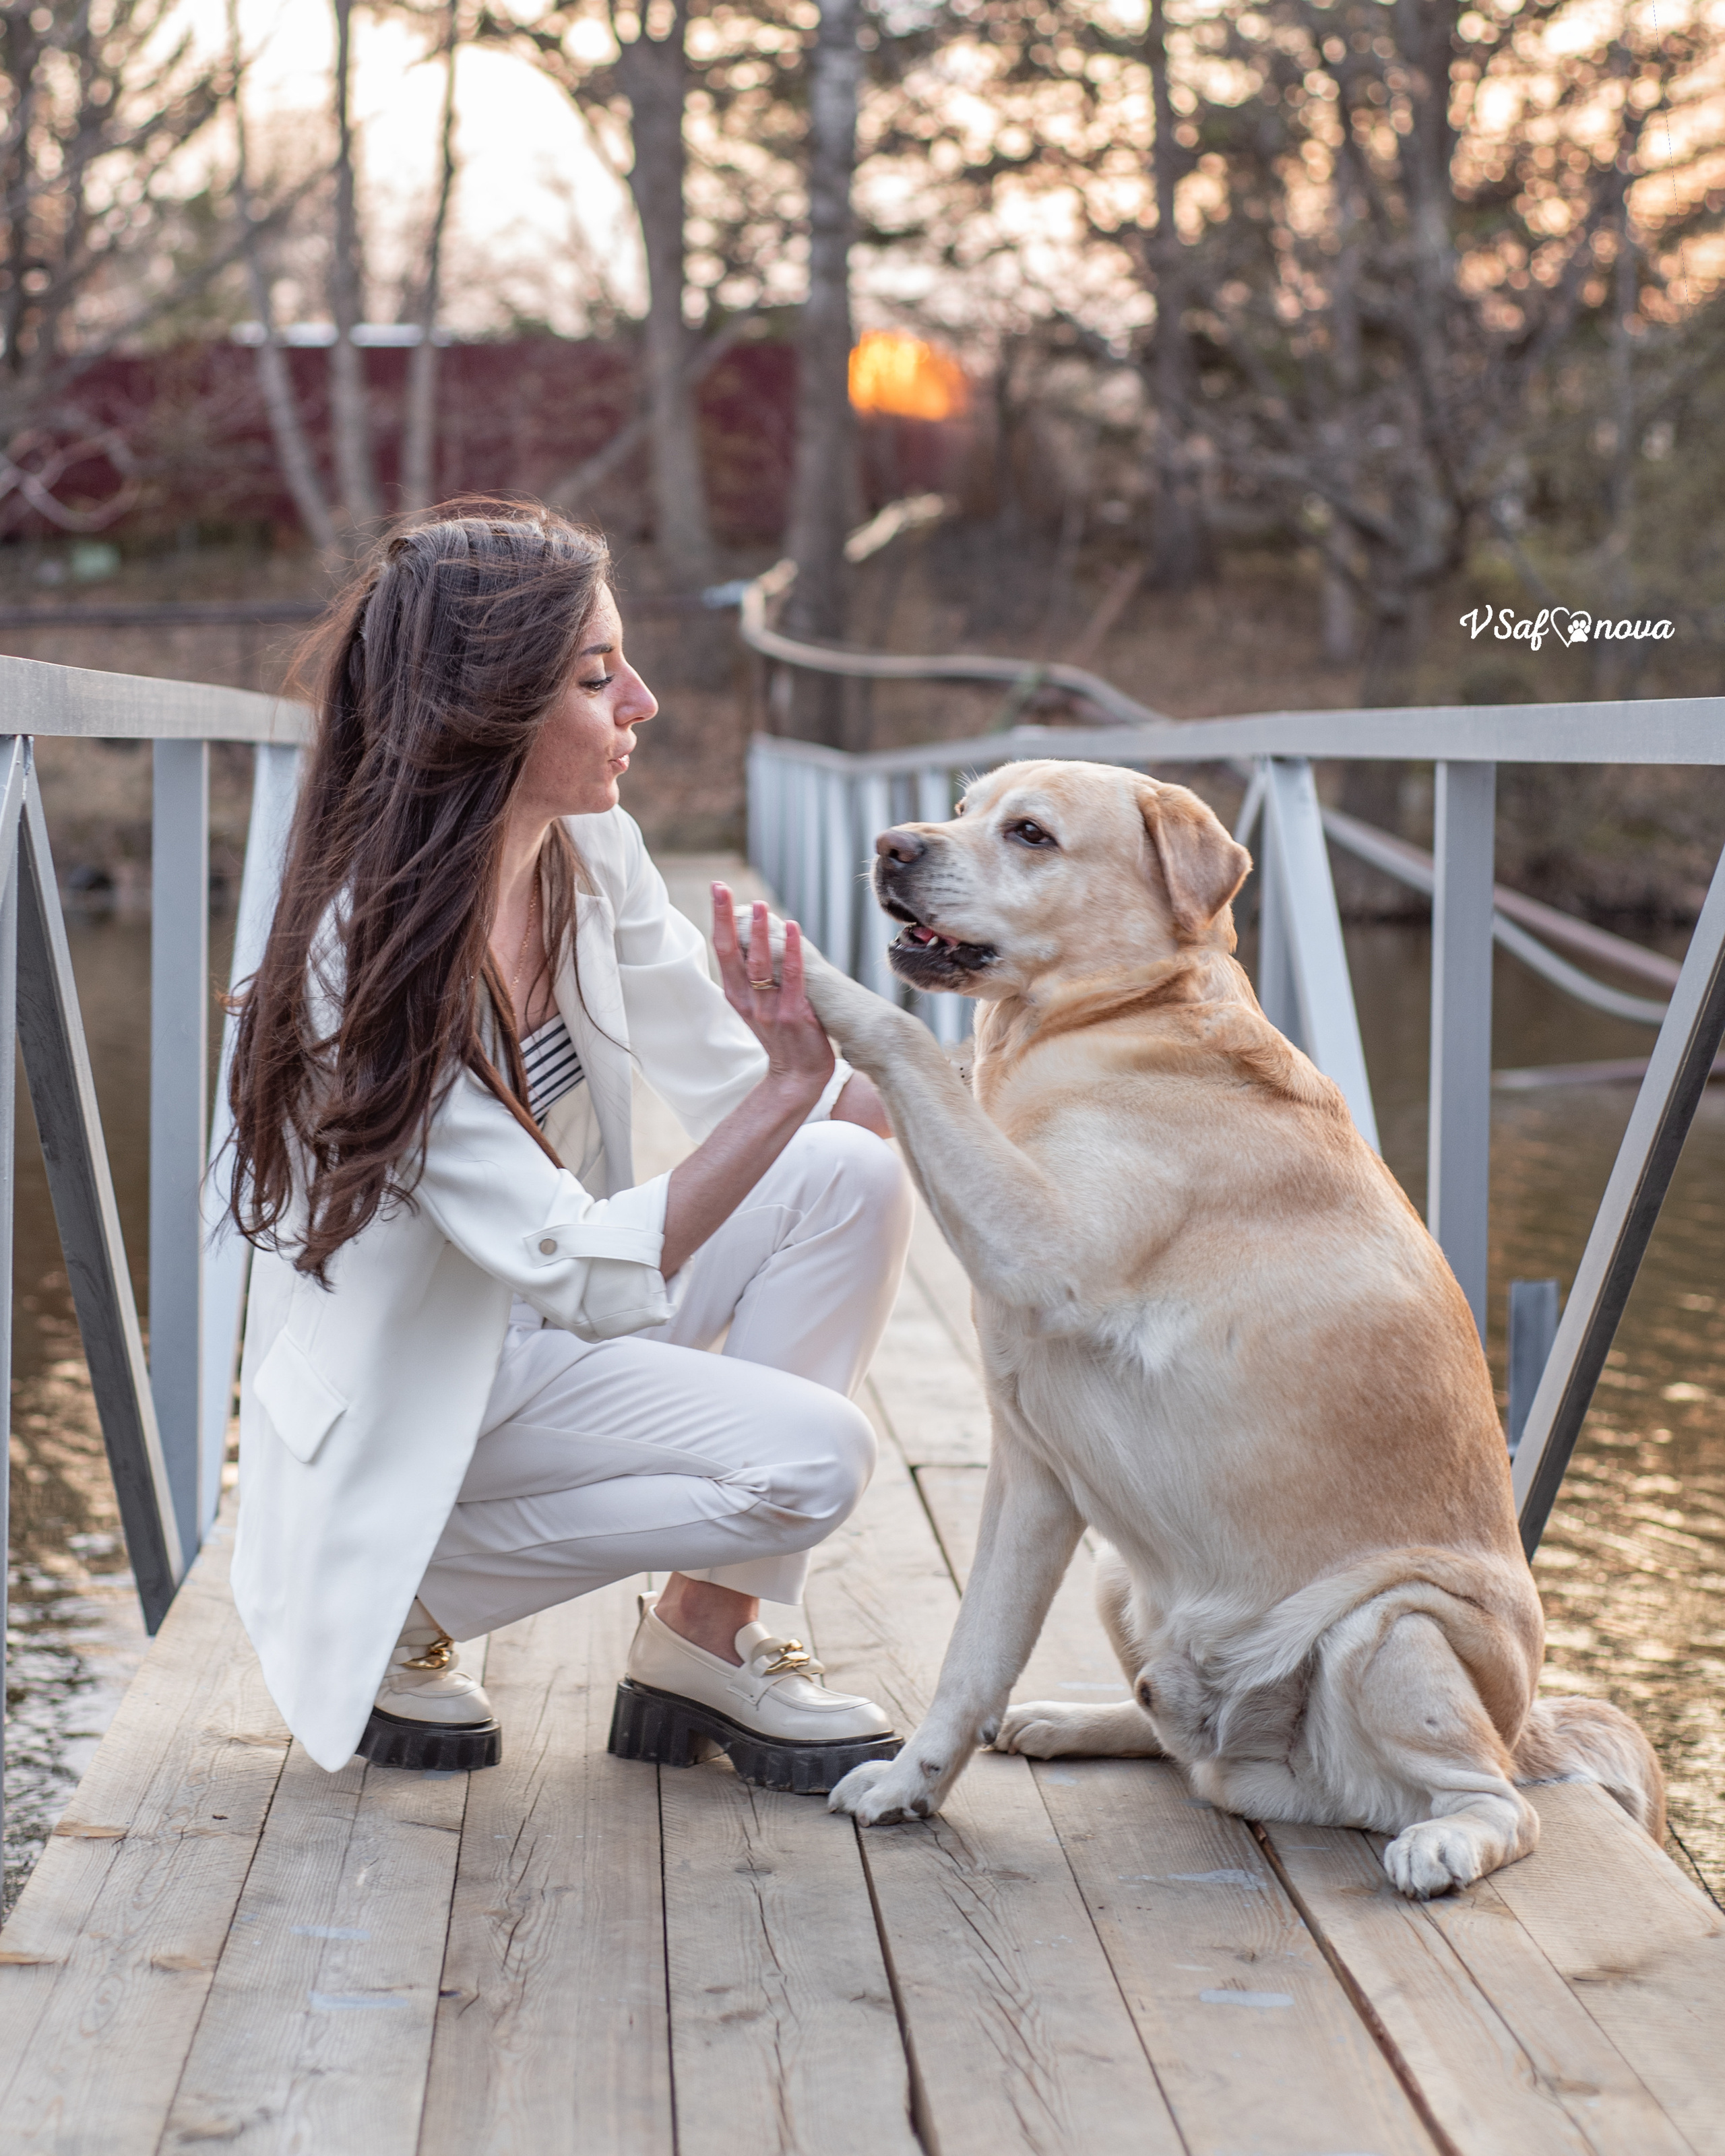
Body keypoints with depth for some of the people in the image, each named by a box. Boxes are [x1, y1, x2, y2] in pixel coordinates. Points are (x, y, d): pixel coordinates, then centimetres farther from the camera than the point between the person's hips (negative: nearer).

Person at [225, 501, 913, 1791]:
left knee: (852, 1176, -11)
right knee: (809, 1456, -22)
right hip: (407, 1401, -8)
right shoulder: (375, 965, -30)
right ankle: (403, 1608, -3)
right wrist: (784, 1090, -38)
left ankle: (710, 1637, -2)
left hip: (541, 1327, 8)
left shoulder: (591, 855, -7)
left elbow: (734, 1075, 3)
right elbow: (584, 1277, -30)